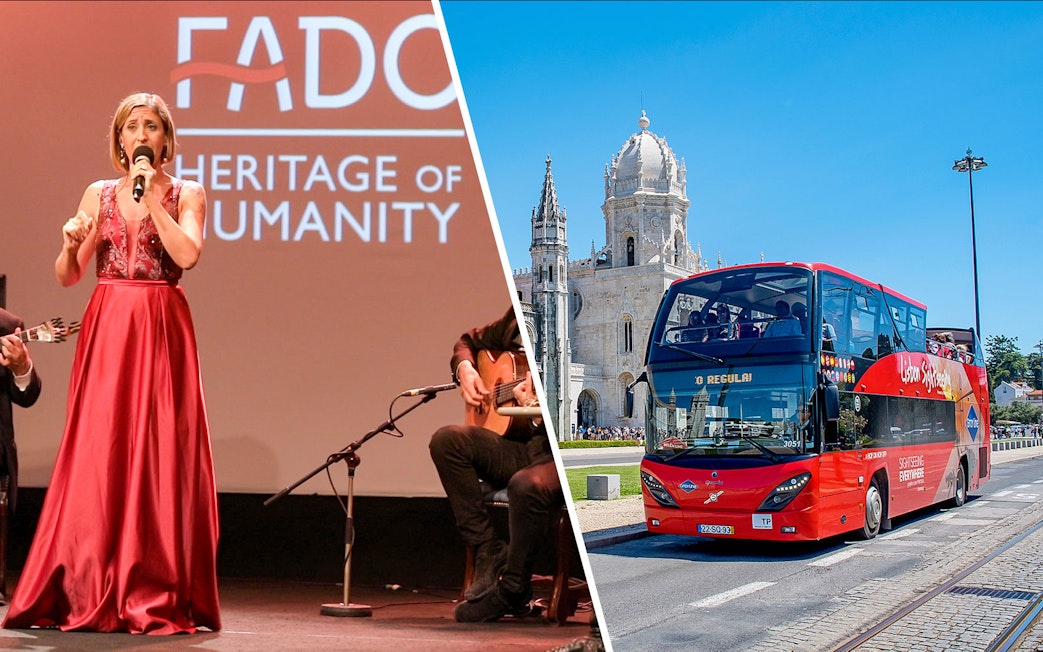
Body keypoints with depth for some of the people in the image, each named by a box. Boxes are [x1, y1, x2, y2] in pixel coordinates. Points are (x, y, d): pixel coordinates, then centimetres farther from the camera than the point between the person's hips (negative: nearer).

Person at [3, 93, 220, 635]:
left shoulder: (186, 194, 6)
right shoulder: (99, 194, 13)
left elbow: (188, 253, -13)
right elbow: (67, 276, 10)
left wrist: (153, 196, -10)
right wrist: (71, 243, -9)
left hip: (161, 332, -2)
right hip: (105, 331, 3)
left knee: (160, 454, -5)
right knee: (96, 456, -1)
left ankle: (157, 597, 1)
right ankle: (90, 593, 7)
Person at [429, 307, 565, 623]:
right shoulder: (517, 322, 5)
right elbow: (468, 341, 26)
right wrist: (465, 369, 4)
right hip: (519, 448, 7)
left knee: (528, 485, -39)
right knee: (446, 439, -17)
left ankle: (512, 593, -13)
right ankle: (489, 554, -12)